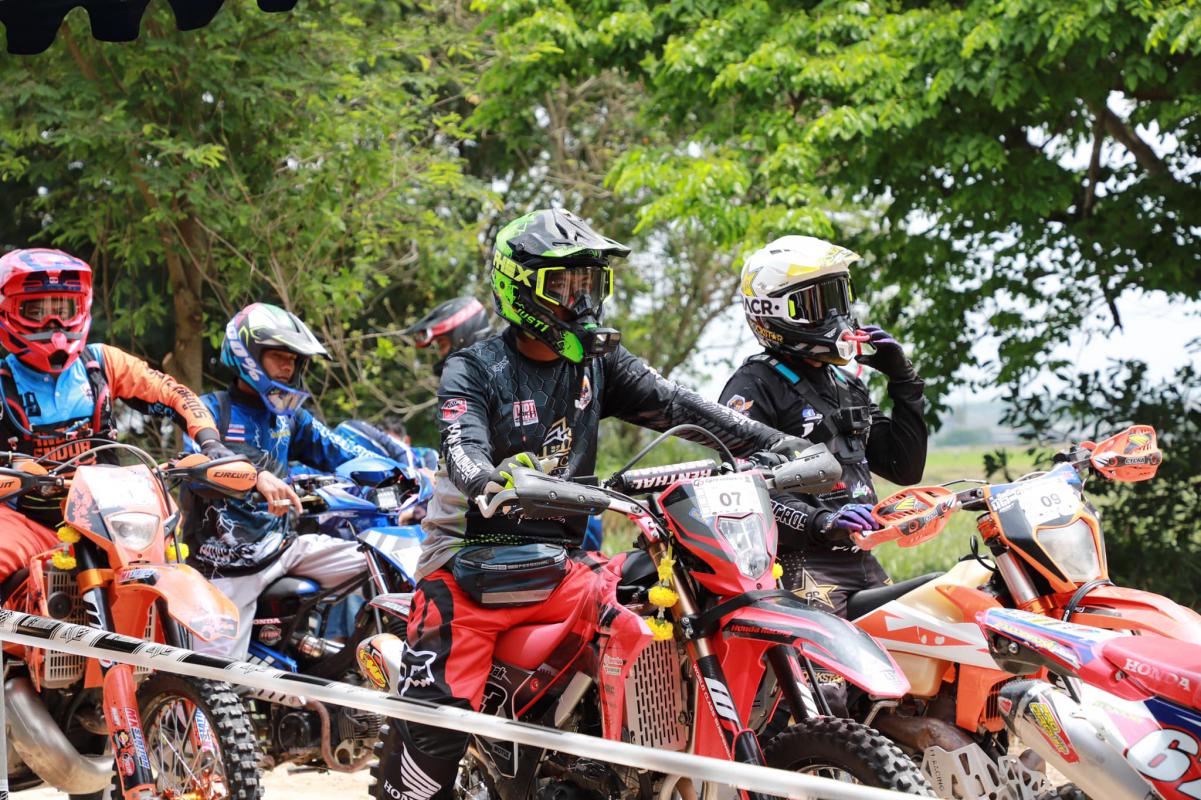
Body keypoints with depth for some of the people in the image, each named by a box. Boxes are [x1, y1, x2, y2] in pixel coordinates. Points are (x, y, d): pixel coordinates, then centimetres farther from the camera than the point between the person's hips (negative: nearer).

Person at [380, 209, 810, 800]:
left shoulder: (596, 363, 9)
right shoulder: (472, 370, -7)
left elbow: (677, 406, 1)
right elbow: (464, 454, -24)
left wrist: (786, 446, -9)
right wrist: (498, 484, -49)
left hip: (555, 566, 5)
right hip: (470, 566, -5)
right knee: (439, 718, -17)